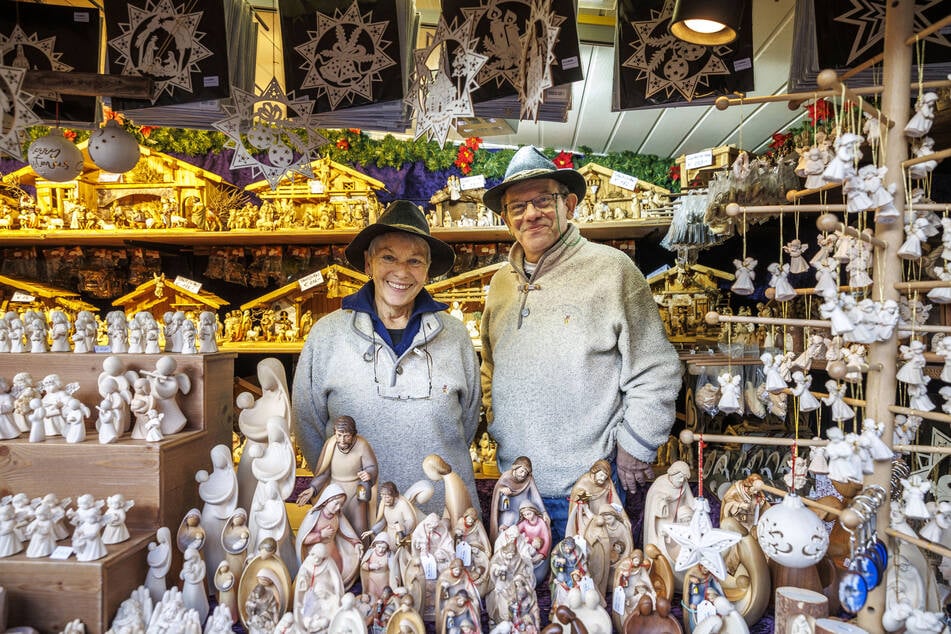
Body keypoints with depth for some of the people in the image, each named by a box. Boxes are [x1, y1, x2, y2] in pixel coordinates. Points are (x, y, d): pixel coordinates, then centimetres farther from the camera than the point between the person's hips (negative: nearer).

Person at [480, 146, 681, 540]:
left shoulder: (612, 269, -9)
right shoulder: (501, 283, 9)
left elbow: (656, 372, -8)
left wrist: (634, 447, -7)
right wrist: (494, 417, 13)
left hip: (588, 486, -5)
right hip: (513, 482, 6)